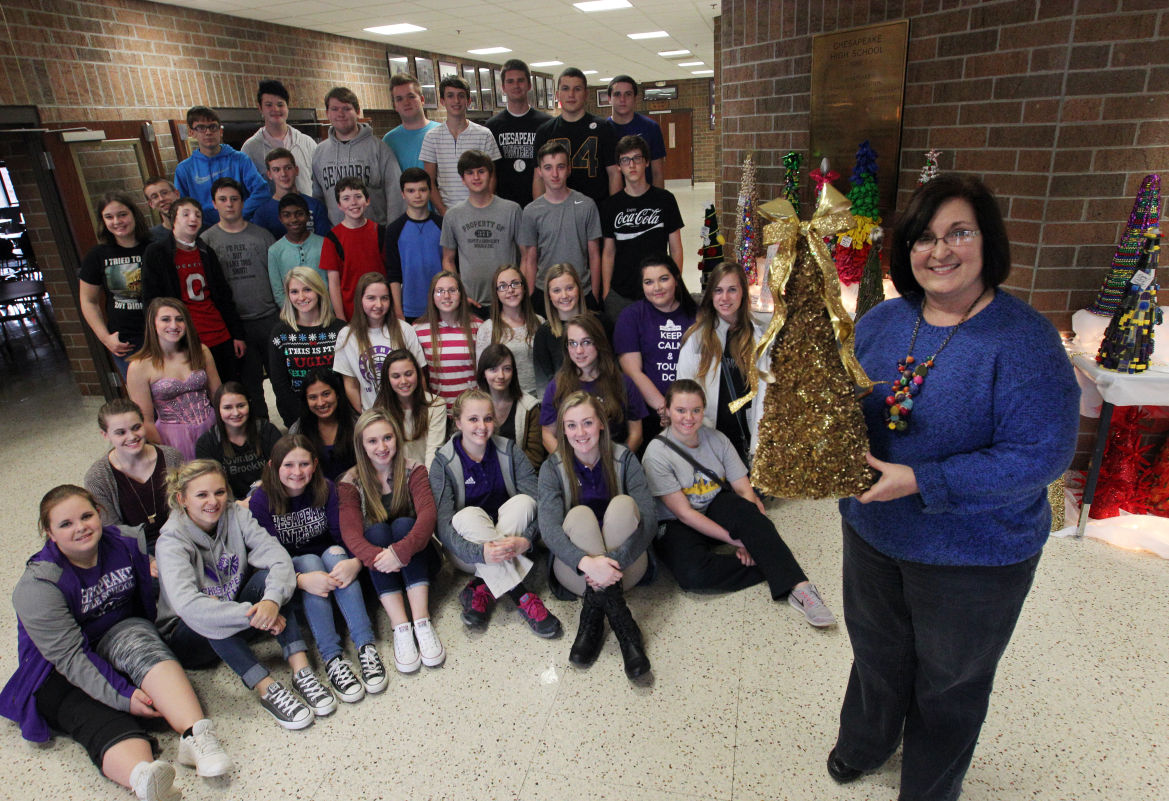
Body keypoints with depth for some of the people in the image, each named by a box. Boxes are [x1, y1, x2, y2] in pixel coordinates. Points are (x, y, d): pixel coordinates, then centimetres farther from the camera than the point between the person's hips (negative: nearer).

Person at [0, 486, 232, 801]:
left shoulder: (127, 544, -6)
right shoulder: (38, 586, -18)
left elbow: (147, 602, 12)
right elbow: (70, 658, -23)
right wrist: (124, 696, -30)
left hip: (121, 638, 3)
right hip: (60, 675, -3)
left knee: (138, 636, -33)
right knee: (108, 725, -32)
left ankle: (195, 736, -48)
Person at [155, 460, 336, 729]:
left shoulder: (235, 515, -11)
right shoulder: (172, 541, -22)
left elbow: (279, 557, -22)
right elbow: (186, 605, -37)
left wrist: (272, 600, -42)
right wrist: (253, 616, -42)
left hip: (238, 602, 4)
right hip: (187, 629, -3)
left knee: (267, 577, -26)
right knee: (212, 617, -36)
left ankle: (301, 671, -31)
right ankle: (267, 689, -34)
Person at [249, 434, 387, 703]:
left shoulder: (326, 489, -6)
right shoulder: (261, 501, -13)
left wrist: (355, 562, -38)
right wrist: (301, 579, -40)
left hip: (330, 563, 2)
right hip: (288, 578, -2)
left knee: (335, 553, -29)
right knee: (309, 560, -32)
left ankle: (366, 646, -38)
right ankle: (332, 658, -41)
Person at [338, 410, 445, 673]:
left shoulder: (413, 471, -4)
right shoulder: (351, 483, -3)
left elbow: (427, 514, -21)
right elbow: (350, 532, -19)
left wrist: (400, 551, -38)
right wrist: (377, 557, -39)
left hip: (416, 562, 0)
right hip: (378, 573, 1)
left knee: (403, 524, -26)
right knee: (377, 529, -26)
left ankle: (422, 622, -35)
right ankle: (400, 627, -36)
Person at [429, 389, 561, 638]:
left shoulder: (509, 452, -5)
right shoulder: (443, 464, -10)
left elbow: (539, 503, -14)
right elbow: (443, 525, -21)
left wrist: (525, 540, -34)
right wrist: (479, 552, -38)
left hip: (509, 548, 2)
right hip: (468, 554, -2)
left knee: (523, 501, -25)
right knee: (470, 515, -31)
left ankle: (481, 589, -25)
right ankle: (522, 597, -34)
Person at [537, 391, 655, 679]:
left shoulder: (624, 459, -4)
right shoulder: (552, 468, -4)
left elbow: (649, 519, -16)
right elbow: (549, 528, -21)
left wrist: (615, 561, -33)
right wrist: (586, 562, -41)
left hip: (625, 565, 1)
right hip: (574, 567, 0)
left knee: (623, 503, -26)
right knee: (580, 514, -28)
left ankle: (594, 613, -28)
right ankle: (621, 622, -36)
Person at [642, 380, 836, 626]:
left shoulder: (716, 439, -3)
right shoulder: (657, 453, -16)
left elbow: (745, 489, -6)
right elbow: (683, 513, -18)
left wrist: (752, 537, -23)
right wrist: (734, 539, -22)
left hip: (716, 510, 3)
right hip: (676, 526, -3)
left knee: (743, 509, -32)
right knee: (693, 574, -34)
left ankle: (798, 587, -35)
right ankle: (773, 567, -20)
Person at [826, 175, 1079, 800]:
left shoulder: (1024, 340, -21)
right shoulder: (883, 321, -4)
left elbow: (1041, 454, -25)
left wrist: (921, 482, -30)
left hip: (974, 555, -4)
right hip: (873, 533, 5)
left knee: (949, 679, 21)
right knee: (877, 652, 28)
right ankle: (863, 745, 58)